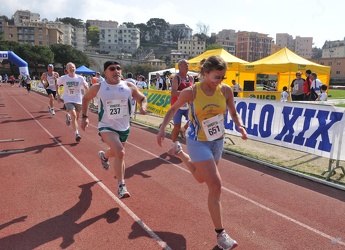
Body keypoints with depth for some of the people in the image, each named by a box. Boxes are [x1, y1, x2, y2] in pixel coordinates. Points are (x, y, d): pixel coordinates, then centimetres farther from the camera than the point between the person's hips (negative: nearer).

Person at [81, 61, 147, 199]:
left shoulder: (129, 86, -7)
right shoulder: (98, 88, -8)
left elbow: (142, 98, 5)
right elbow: (86, 98, 10)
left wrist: (143, 106, -17)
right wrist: (84, 117, 5)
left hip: (124, 127, 4)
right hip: (107, 127, -4)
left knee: (115, 153, 24)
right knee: (120, 152, -26)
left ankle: (104, 155, 63)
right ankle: (121, 186, -12)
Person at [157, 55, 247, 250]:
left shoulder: (226, 90, -10)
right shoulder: (191, 92, -19)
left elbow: (233, 112, 4)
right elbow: (174, 108, -1)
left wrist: (240, 126, -15)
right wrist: (163, 128, -9)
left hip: (218, 141, 6)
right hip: (198, 143, -5)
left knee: (201, 178, 25)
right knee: (216, 186, -10)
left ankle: (180, 152, 51)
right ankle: (221, 233, 7)